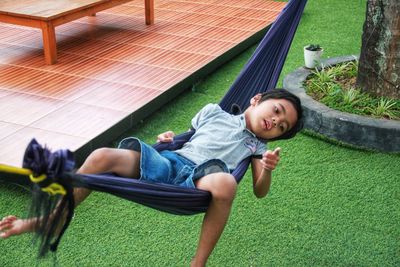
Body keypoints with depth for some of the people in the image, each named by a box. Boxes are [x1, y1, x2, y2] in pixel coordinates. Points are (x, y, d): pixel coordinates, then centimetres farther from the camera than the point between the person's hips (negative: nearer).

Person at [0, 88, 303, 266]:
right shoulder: (214, 111, 26)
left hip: (198, 181, -2)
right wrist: (168, 139, 12)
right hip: (168, 163, 2)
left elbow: (260, 191, 14)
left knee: (226, 183, -42)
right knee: (103, 156, -23)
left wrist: (267, 170, -6)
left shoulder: (257, 145, 23)